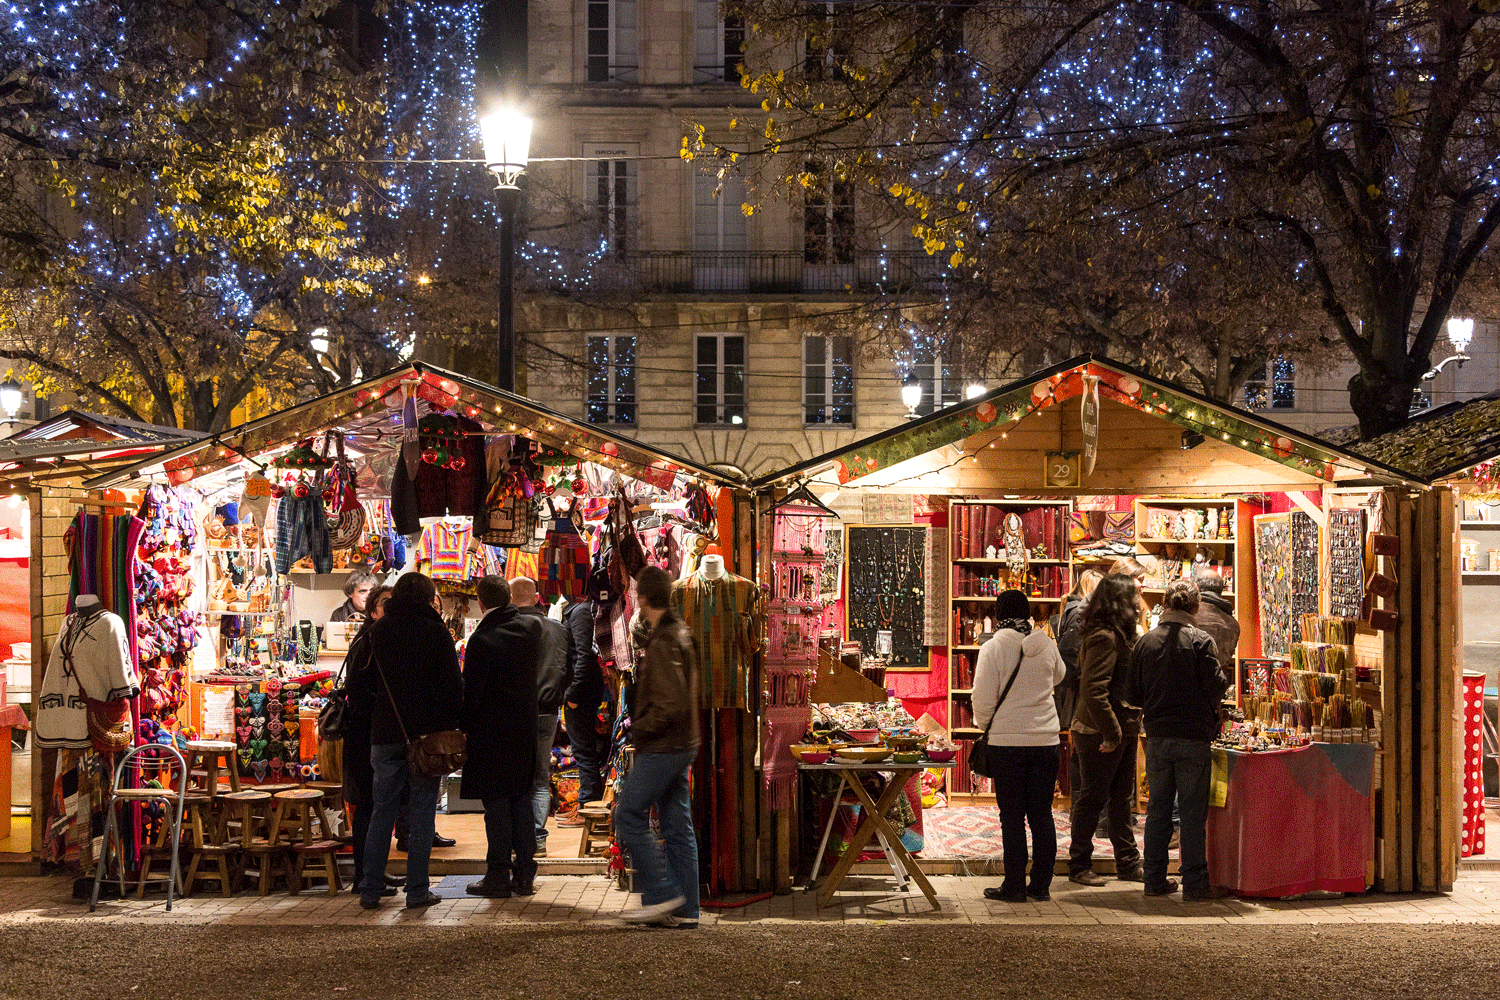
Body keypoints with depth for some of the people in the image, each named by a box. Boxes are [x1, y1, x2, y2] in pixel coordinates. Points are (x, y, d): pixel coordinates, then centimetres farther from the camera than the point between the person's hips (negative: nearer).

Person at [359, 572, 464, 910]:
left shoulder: (378, 631, 7)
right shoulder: (435, 631, -4)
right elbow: (453, 683, -6)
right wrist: (455, 722, 2)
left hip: (385, 733, 3)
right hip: (428, 732, -3)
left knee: (382, 812, 9)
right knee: (422, 812, 2)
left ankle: (370, 890, 8)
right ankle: (417, 891, 1)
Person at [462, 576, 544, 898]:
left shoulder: (481, 639, -16)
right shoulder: (532, 627, 2)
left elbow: (471, 691, -13)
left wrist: (465, 727, -3)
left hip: (492, 732, -6)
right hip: (524, 729, 6)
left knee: (496, 805, 0)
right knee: (521, 800, 11)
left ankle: (498, 876, 3)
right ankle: (524, 875, 14)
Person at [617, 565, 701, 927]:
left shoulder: (663, 643, -19)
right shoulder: (679, 632, 13)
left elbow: (669, 704, -25)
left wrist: (639, 730, -11)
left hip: (661, 748, -10)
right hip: (682, 745, 10)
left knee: (628, 816, -2)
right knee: (678, 826, 10)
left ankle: (661, 895, -1)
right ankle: (684, 909, 13)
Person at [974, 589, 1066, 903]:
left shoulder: (993, 648, -10)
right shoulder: (1046, 646, 2)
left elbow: (983, 698, -8)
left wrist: (984, 724, 11)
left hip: (1007, 740, -3)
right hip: (1046, 740, 3)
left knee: (1012, 817, 3)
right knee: (1041, 814, 10)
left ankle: (1014, 886, 6)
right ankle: (1041, 885, 14)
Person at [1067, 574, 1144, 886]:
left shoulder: (1116, 636, 13)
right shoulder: (1104, 638, -19)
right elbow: (1092, 690, -25)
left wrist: (1130, 728, 14)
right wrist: (1111, 733, -23)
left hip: (1120, 733, 10)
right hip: (1099, 734, -10)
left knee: (1121, 799, 15)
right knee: (1092, 799, 0)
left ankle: (1128, 863, 23)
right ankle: (1079, 866, 9)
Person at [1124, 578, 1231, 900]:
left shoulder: (1145, 642, 3)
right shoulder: (1200, 641, -8)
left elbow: (1132, 694, 5)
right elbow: (1216, 686, -14)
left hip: (1157, 737, 4)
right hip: (1194, 737, -4)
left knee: (1158, 809, 12)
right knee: (1193, 811, 2)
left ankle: (1155, 879, 15)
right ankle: (1195, 883, 4)